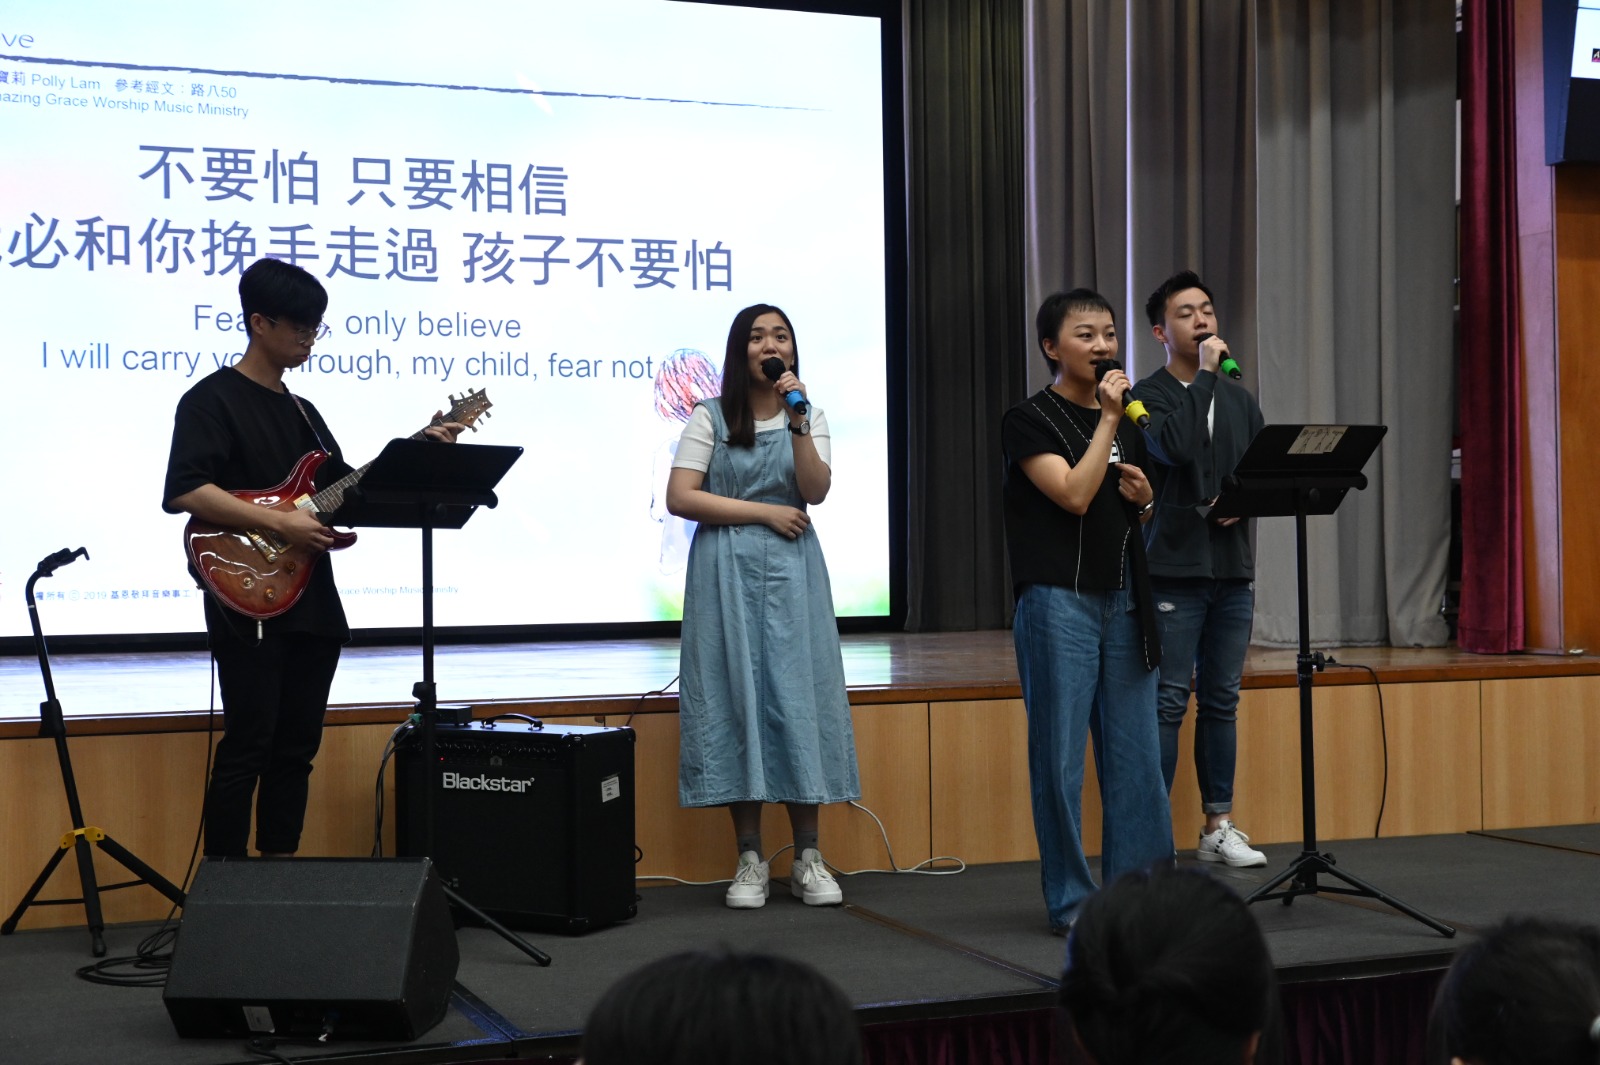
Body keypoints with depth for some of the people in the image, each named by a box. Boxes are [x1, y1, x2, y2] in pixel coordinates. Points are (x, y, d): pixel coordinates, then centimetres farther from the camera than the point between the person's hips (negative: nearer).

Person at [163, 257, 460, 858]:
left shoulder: (302, 411, 19)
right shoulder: (212, 400, -6)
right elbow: (184, 491, -18)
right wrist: (279, 523, -22)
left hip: (312, 600, 8)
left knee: (296, 747, 9)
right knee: (247, 745, -8)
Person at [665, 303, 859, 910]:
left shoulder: (809, 417, 11)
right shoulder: (710, 417, 3)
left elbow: (816, 491, -5)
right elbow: (679, 497, -7)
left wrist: (797, 422, -16)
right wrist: (764, 511, -8)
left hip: (792, 570, 2)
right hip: (726, 571, -2)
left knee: (799, 696, -2)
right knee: (737, 698, -3)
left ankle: (808, 859, 5)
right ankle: (750, 860, 4)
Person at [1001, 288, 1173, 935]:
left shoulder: (1126, 421, 15)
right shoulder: (1030, 420, -4)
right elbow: (1075, 495, -17)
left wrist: (1145, 499, 2)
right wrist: (1107, 419, -14)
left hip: (1123, 601, 6)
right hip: (1059, 601, -6)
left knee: (1137, 754, 7)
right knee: (1060, 756, -2)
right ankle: (1070, 901, 7)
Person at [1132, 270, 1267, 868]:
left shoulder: (1239, 399, 15)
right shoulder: (1150, 396, -4)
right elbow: (1176, 448, -23)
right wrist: (1205, 373, -17)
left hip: (1231, 570, 6)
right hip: (1174, 571, -6)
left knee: (1222, 700, 10)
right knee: (1169, 702, -5)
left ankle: (1219, 827, 17)